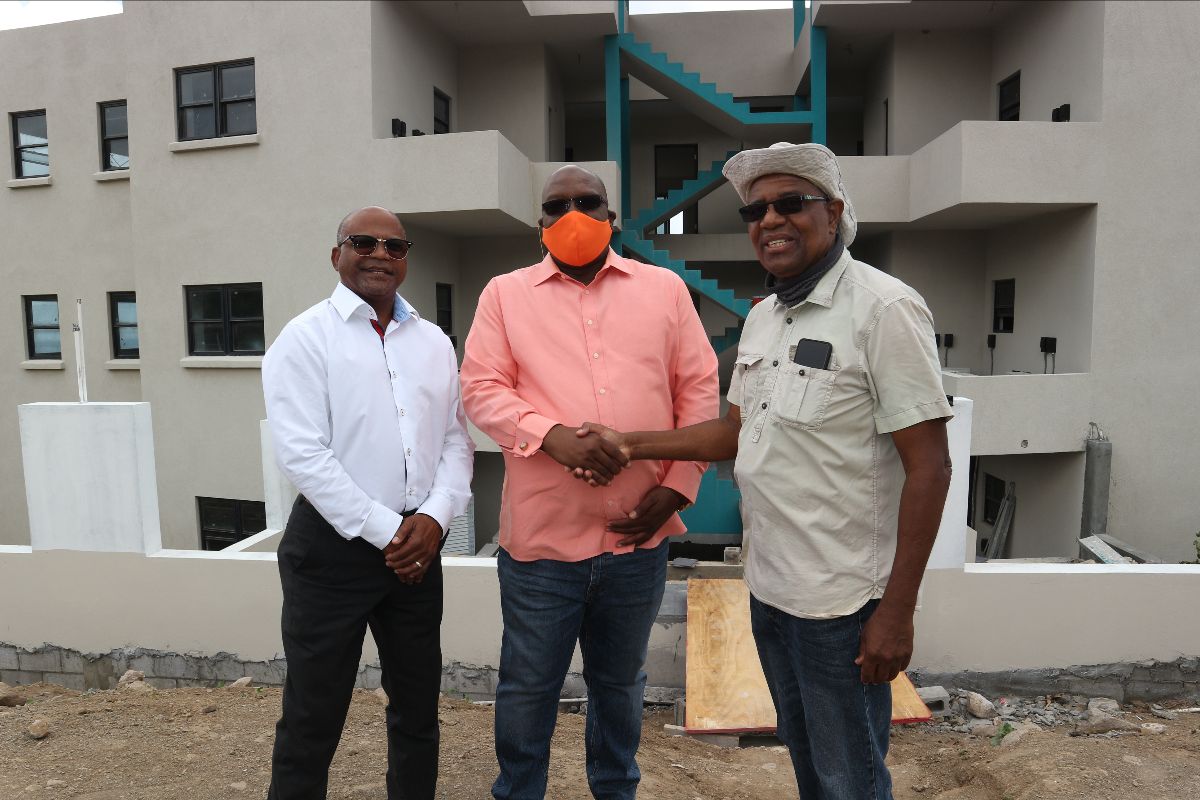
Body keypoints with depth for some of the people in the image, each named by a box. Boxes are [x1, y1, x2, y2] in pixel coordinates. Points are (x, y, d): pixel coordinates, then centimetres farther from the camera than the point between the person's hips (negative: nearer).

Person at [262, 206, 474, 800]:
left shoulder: (434, 342, 9)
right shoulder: (305, 338, -5)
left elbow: (456, 440, 7)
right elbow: (302, 454, -14)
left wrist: (434, 516, -8)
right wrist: (383, 531, -15)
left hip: (417, 543, 5)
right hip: (332, 545, -4)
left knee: (418, 703, 17)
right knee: (315, 711, 8)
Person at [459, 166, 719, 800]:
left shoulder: (664, 289, 7)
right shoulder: (505, 294, 4)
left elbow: (699, 390, 5)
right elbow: (481, 390, -3)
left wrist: (676, 487, -3)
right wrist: (552, 433, -21)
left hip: (639, 534, 2)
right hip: (542, 533, -1)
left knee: (620, 682, 21)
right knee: (527, 688, 13)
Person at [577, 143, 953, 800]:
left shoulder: (882, 307, -15)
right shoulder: (762, 317, 9)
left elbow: (928, 465, -18)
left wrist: (897, 611, -19)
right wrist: (630, 445, 7)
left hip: (841, 600, -7)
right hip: (768, 586, 7)